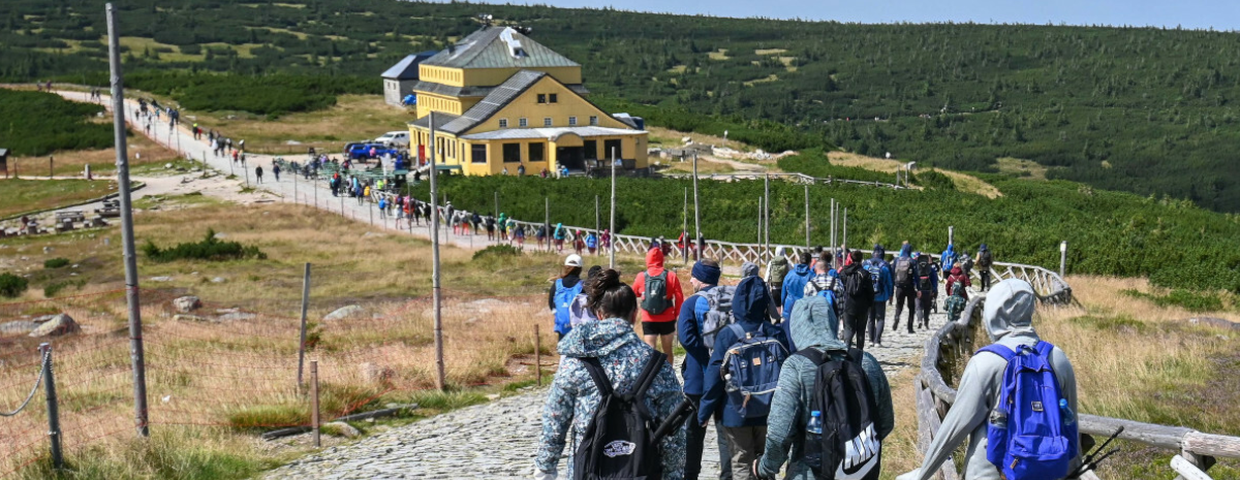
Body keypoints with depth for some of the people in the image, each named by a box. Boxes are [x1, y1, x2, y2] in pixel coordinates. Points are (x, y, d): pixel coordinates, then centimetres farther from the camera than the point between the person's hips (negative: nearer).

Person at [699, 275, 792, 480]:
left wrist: (704, 412, -1)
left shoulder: (727, 336, -13)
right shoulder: (776, 334, -5)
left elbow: (714, 376, -11)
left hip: (737, 413, -3)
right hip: (769, 413, 3)